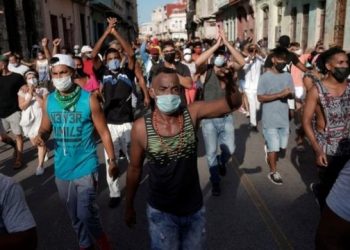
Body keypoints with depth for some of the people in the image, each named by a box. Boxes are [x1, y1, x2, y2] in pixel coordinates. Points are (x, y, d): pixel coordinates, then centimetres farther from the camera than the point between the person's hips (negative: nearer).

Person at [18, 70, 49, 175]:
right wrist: (30, 95, -18)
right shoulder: (22, 91, 1)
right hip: (28, 119, 3)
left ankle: (40, 165, -4)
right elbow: (22, 106, -8)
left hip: (40, 119, -3)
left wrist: (35, 94, -18)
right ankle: (43, 151, 45)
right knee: (34, 142, 14)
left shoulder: (43, 90, -4)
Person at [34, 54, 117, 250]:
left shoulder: (88, 99, -11)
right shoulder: (49, 100, 0)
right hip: (62, 169, 5)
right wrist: (41, 136, -14)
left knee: (86, 213, -7)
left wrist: (112, 160, -7)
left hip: (85, 166, -4)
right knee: (75, 215, 18)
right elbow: (46, 128, 10)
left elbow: (104, 132, -7)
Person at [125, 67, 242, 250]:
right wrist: (129, 206, 7)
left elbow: (233, 104, -21)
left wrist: (228, 81, -42)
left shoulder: (193, 113, -13)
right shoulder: (141, 127, -16)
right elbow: (134, 169, -3)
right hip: (161, 213, -2)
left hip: (194, 209, 3)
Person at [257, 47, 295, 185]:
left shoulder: (288, 76, 5)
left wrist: (288, 94, -13)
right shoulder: (265, 77, -10)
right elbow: (260, 97, -14)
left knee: (282, 147, 15)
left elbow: (292, 95, 11)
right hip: (270, 119, -5)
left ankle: (268, 150, 45)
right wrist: (280, 94, -20)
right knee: (274, 148, 3)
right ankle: (273, 172, 23)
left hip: (284, 118, 5)